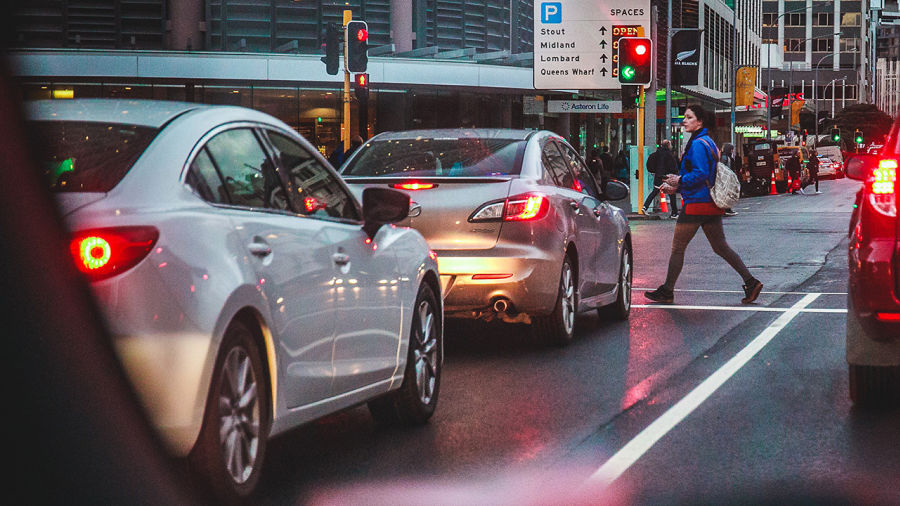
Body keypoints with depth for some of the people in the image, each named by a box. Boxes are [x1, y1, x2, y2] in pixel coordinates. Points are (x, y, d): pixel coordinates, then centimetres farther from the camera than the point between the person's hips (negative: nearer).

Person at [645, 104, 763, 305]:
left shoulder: (698, 144, -14)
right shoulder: (709, 142, 17)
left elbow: (700, 174, -23)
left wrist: (680, 181, -10)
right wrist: (677, 183, 15)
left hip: (696, 203, -9)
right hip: (711, 204, 9)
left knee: (677, 248, 0)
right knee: (721, 247, 10)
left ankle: (667, 292, 7)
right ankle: (751, 282, 2)